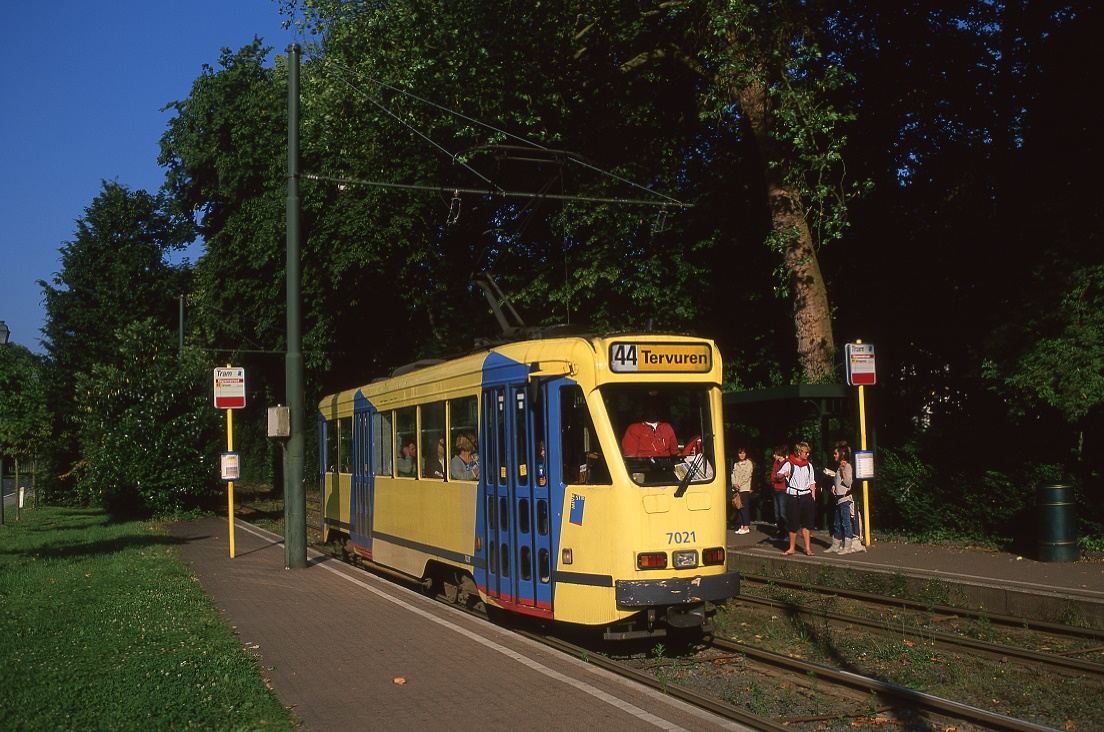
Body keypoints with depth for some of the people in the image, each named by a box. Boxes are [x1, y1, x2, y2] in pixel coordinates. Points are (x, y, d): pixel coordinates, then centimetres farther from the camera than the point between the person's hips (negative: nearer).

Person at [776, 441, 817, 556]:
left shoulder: (809, 465, 12)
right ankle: (791, 548, 10)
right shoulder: (789, 464, -2)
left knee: (806, 523, 4)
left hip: (807, 496, 4)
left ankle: (807, 548, 11)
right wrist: (784, 474, -35)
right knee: (793, 524, 0)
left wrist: (813, 496, 7)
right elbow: (778, 475, -12)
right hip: (793, 497, -3)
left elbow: (812, 482, 17)